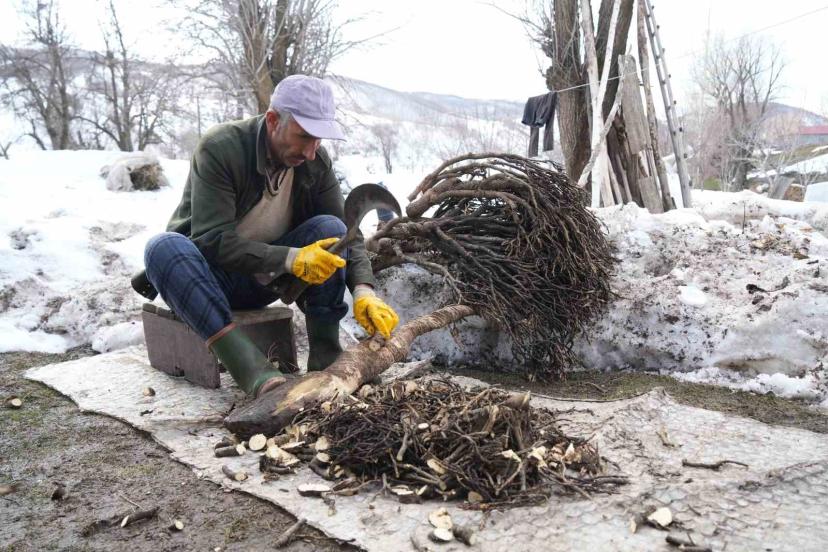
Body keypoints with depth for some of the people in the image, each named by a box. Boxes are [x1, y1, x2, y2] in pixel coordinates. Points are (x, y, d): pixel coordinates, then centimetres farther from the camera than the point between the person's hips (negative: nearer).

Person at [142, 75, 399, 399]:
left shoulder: (316, 162, -7)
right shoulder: (219, 148, -21)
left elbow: (346, 232, -9)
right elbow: (211, 239, -28)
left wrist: (364, 291, -27)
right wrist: (290, 259, -38)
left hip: (267, 277, 3)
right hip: (212, 272, -3)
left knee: (329, 228, -21)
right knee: (165, 247, -36)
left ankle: (326, 360, -25)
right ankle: (258, 376, -49)